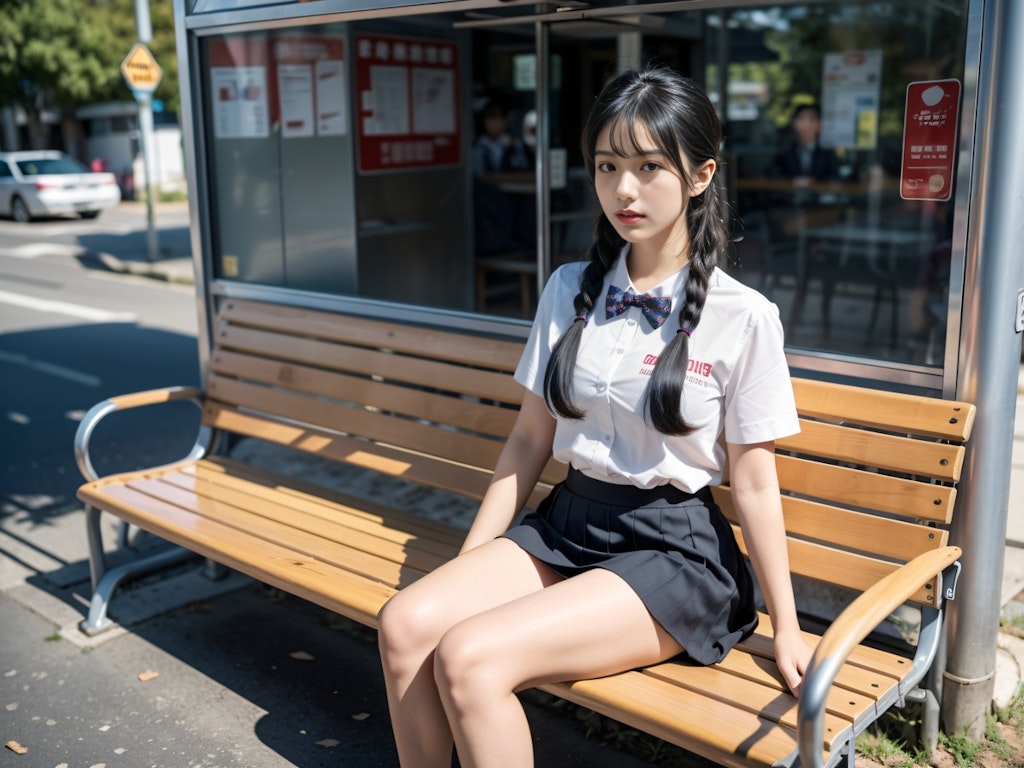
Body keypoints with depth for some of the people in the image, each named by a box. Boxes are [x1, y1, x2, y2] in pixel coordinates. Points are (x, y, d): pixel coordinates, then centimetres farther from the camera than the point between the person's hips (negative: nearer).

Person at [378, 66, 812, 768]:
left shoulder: (743, 317, -9)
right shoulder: (569, 290, 5)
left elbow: (754, 484, -4)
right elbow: (531, 439, 9)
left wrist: (785, 629, -1)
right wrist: (469, 563, 6)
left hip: (673, 551, -5)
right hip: (567, 523, 5)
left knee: (470, 658, -24)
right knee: (407, 624, -19)